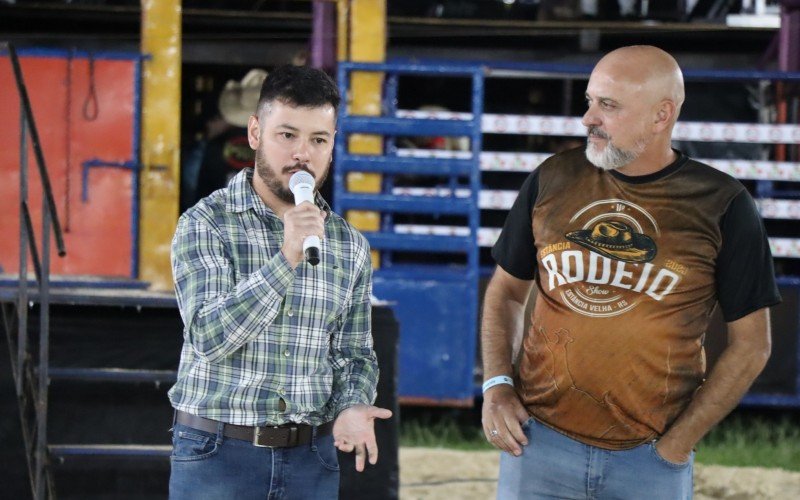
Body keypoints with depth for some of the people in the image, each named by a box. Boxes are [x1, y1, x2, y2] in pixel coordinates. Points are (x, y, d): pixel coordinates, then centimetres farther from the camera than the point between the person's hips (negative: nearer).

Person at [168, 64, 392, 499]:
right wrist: (287, 259, -24)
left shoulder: (350, 246, 8)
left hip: (311, 462, 4)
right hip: (216, 455, -4)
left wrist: (351, 408, -9)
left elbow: (355, 354, 12)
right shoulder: (205, 224, -5)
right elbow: (208, 334, -16)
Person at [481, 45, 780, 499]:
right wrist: (496, 386, -1)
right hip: (538, 441, 2)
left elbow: (751, 344, 0)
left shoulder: (722, 206, -4)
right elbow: (507, 292, 14)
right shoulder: (553, 180, 3)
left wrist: (677, 443, -5)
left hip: (651, 459, -2)